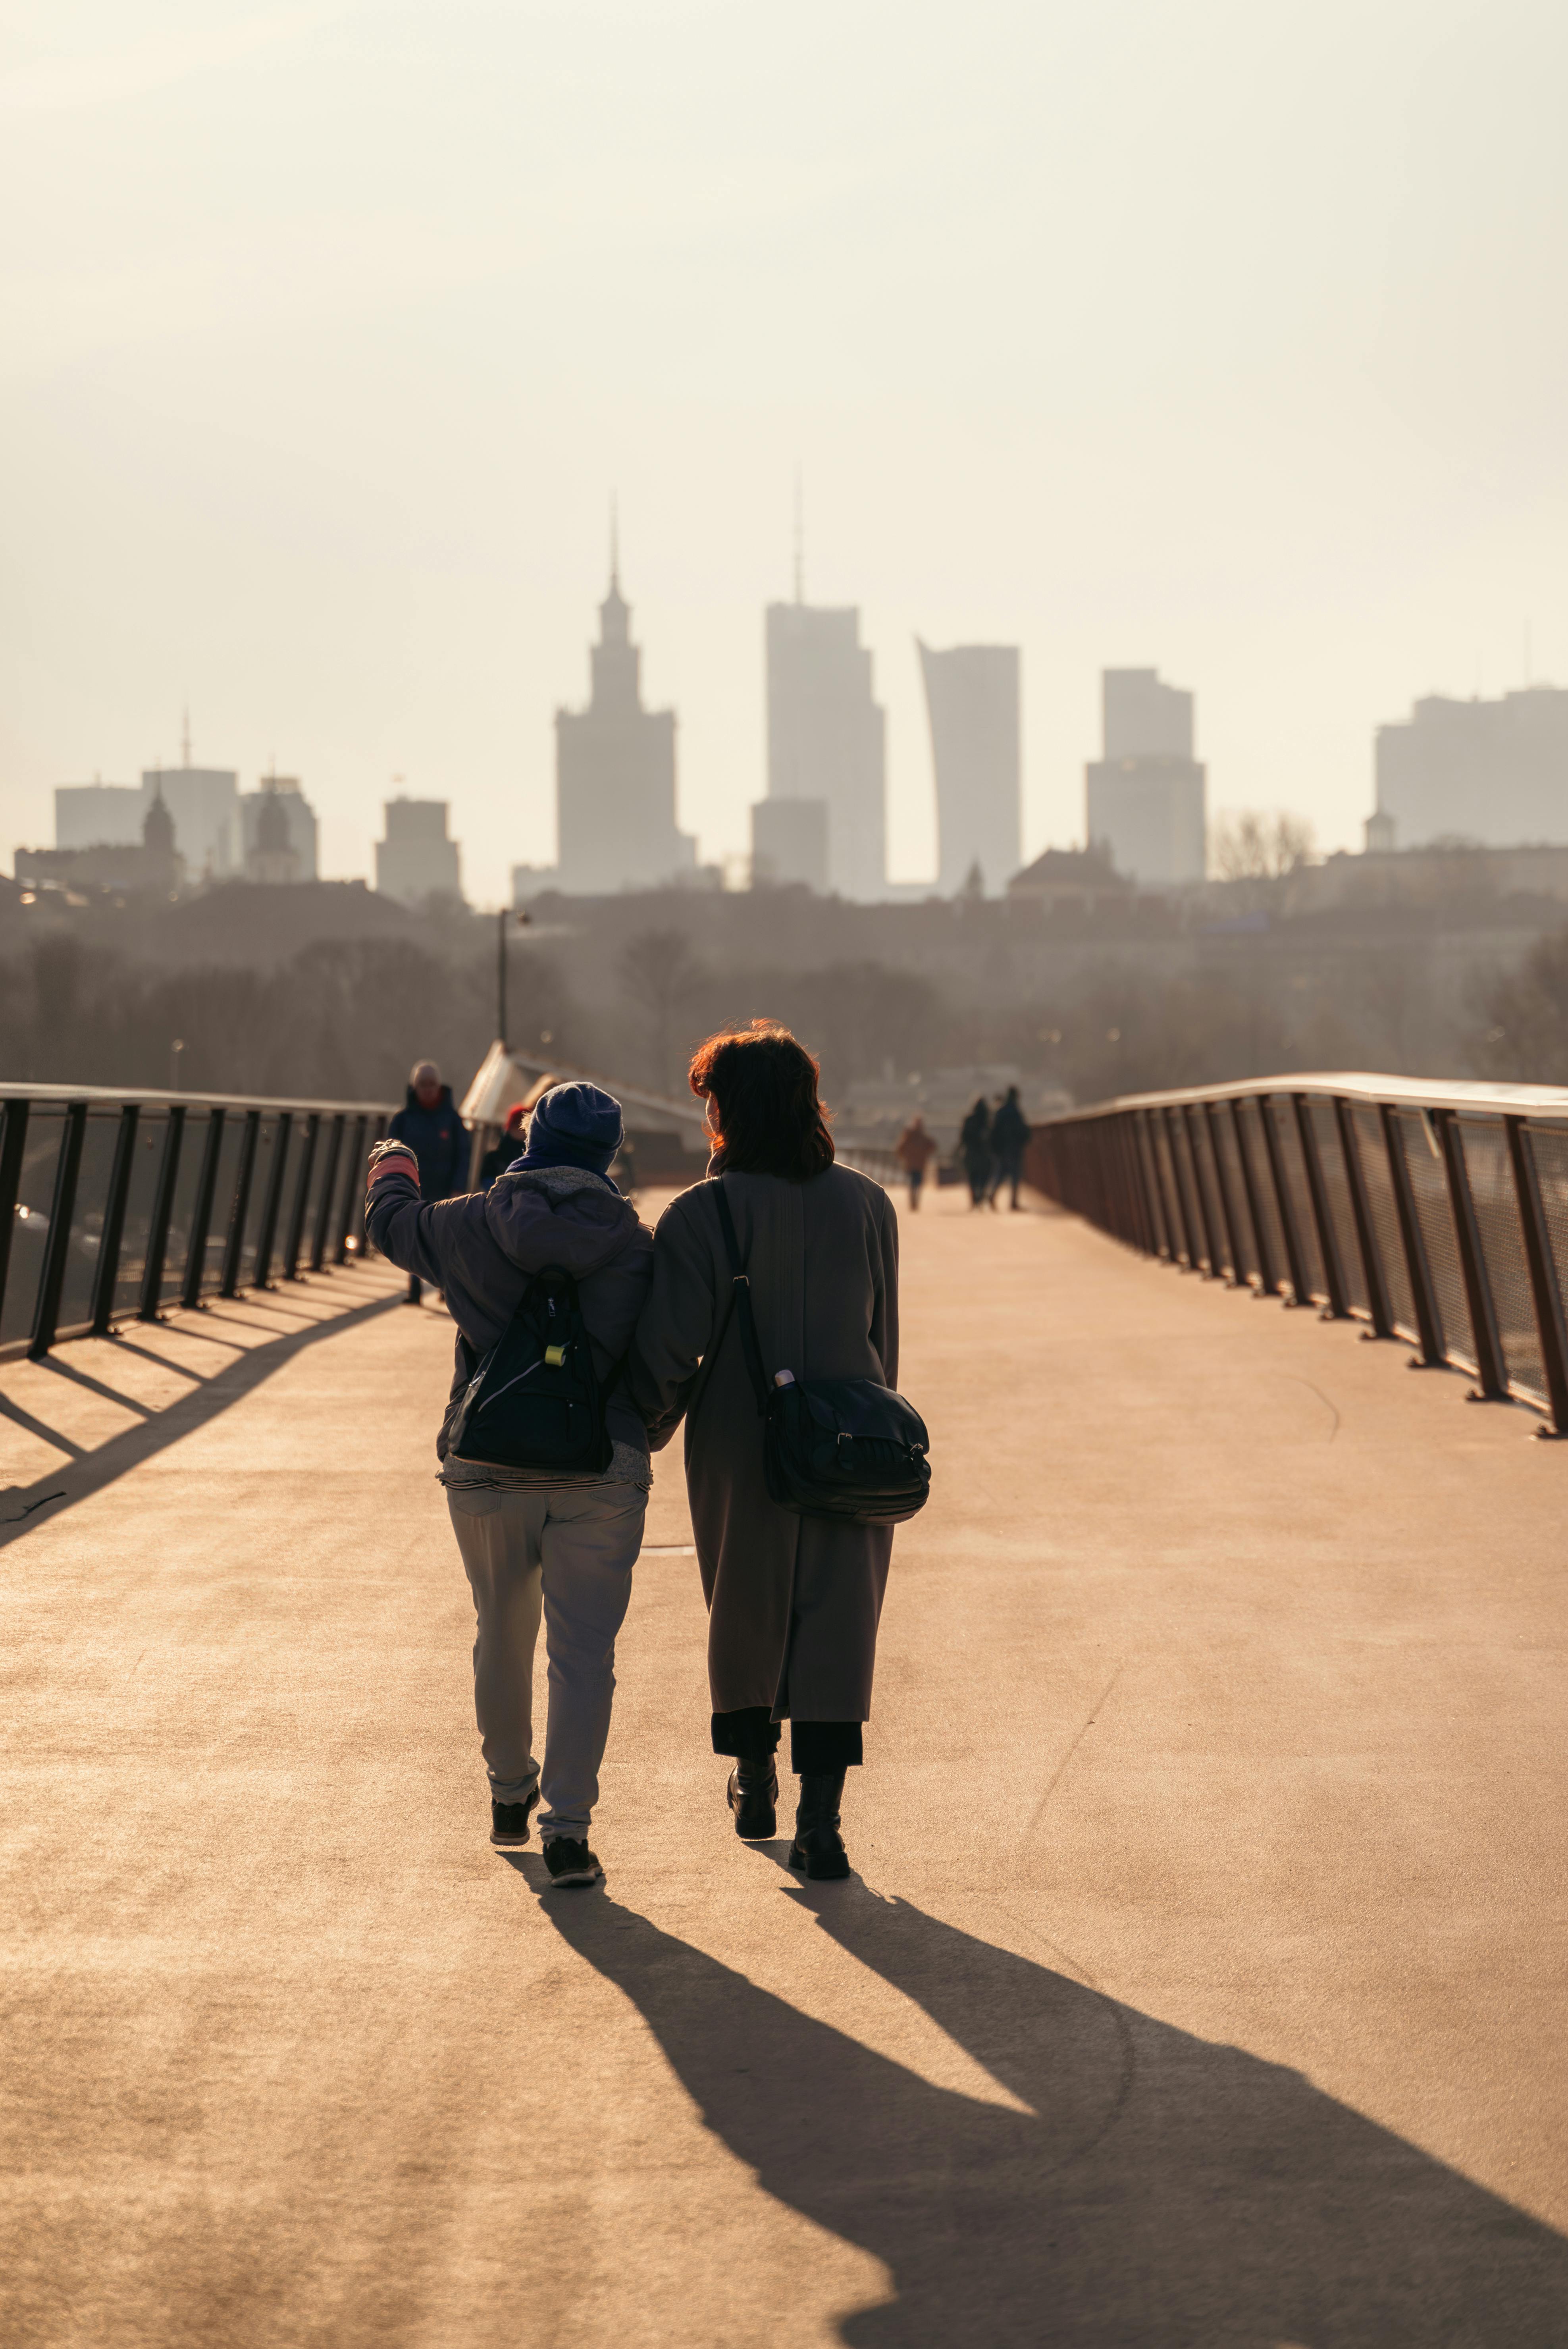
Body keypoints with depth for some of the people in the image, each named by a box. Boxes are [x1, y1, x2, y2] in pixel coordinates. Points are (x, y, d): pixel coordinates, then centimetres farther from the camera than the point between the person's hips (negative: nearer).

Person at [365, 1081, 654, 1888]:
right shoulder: (637, 1246, -3)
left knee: (503, 1636, 19)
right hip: (601, 1472, -2)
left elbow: (392, 1225, 20)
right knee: (583, 1650, -1)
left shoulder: (470, 1225, -1)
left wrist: (392, 1167, 41)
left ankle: (509, 1794, 35)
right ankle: (567, 1826, -9)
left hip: (487, 1468, 2)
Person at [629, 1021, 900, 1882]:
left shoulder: (702, 1215, -12)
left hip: (740, 1455, -2)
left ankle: (754, 1785, 33)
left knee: (744, 1618, 18)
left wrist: (653, 1425, 3)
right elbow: (884, 1339, 8)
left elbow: (670, 1349, -14)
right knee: (838, 1624, 3)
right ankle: (819, 1820, -6)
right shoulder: (868, 1206, 1)